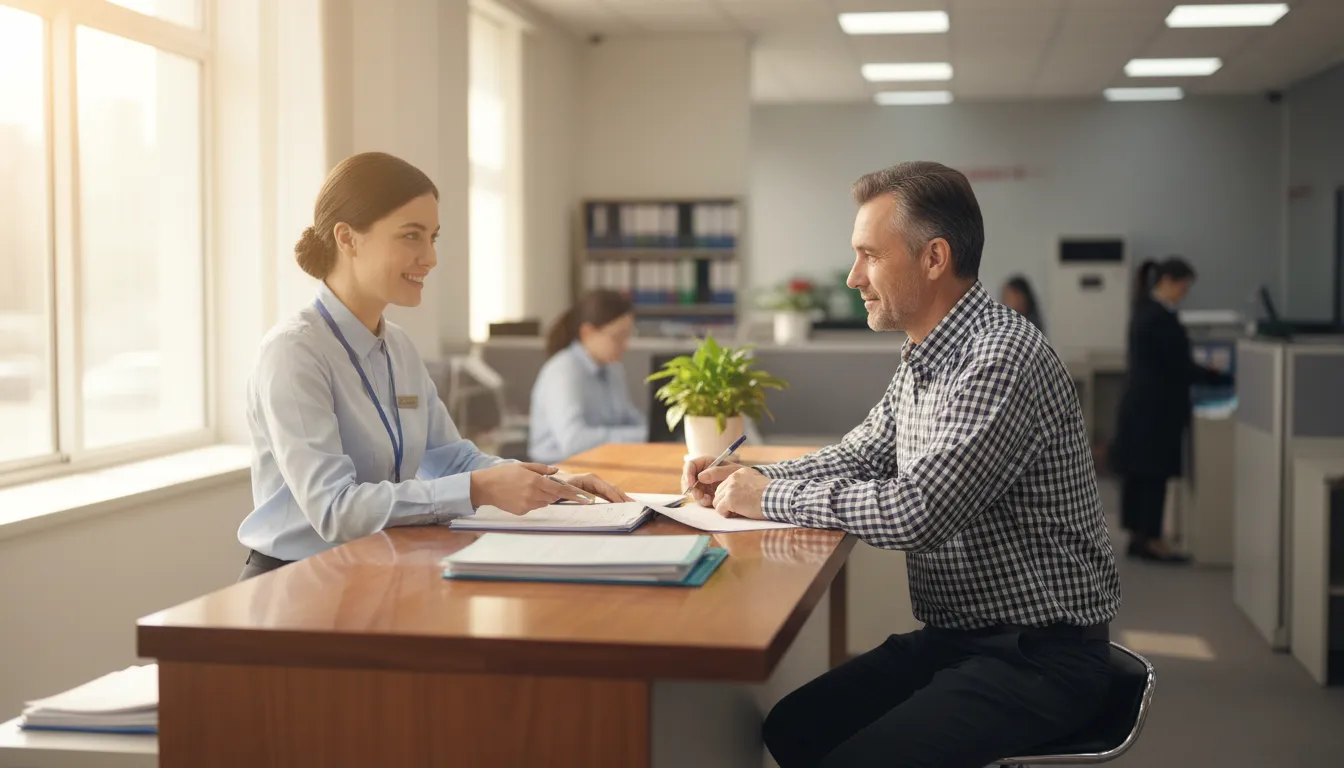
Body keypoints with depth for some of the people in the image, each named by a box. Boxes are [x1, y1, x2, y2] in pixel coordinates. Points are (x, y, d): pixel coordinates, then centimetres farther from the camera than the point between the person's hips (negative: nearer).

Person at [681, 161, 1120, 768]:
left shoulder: (1003, 359, -23)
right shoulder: (923, 360, 8)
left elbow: (916, 513, -29)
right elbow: (858, 456, 22)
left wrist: (770, 498, -16)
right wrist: (743, 478, 5)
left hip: (1039, 656, -9)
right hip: (955, 636, 9)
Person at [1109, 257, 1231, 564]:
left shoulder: (1144, 311, 13)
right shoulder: (1161, 317, -18)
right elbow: (1180, 365, -18)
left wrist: (1209, 376, 15)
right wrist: (1225, 379, -11)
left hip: (1140, 403, 10)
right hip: (1156, 407, -10)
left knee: (1137, 473, 10)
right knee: (1155, 474, -5)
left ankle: (1138, 537, 15)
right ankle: (1152, 541, 0)